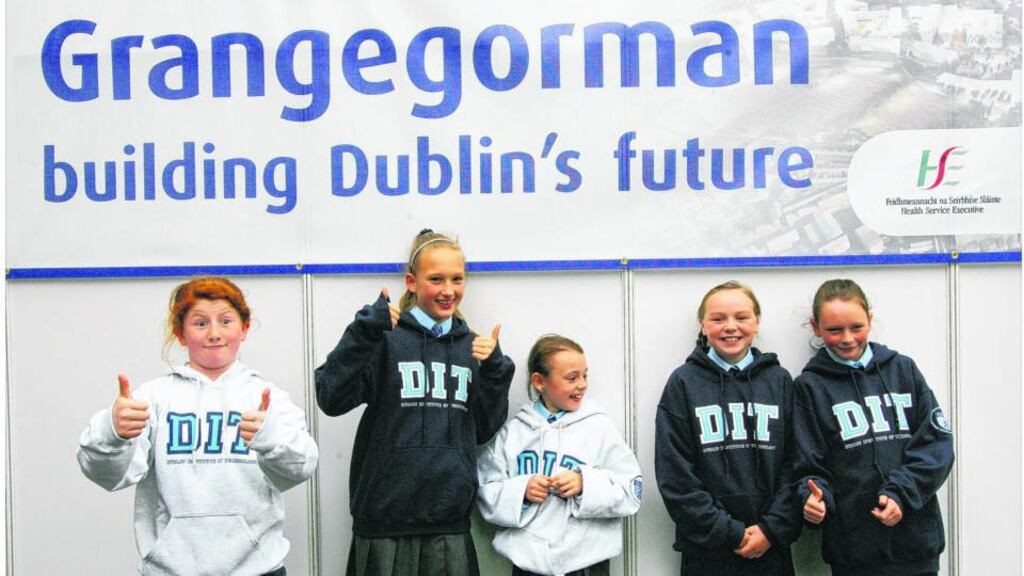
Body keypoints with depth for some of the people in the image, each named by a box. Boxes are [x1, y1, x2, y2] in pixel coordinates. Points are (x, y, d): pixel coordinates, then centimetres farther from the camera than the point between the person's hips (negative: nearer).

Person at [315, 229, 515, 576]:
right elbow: (331, 399, -14)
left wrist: (494, 370, -1)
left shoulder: (470, 346, 11)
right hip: (386, 519, -4)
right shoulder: (387, 338, -3)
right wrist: (366, 330, -20)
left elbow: (483, 429, 12)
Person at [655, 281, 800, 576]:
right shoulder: (683, 383, -1)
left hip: (770, 549, 2)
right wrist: (729, 532, -10)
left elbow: (794, 463, 2)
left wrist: (773, 528, -9)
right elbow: (674, 474, -6)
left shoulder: (780, 380, 6)